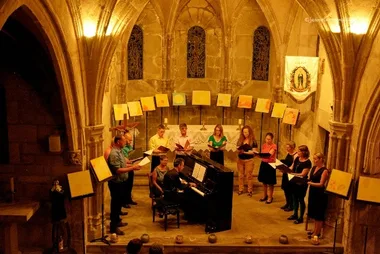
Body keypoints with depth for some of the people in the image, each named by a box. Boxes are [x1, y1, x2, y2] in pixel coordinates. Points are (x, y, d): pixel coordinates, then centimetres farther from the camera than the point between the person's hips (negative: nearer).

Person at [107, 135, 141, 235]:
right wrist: (132, 168, -26)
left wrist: (132, 166, 5)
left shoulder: (119, 151, 8)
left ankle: (117, 221, 36)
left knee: (119, 202, 21)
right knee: (115, 203, -1)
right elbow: (117, 170, -28)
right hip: (115, 182, -10)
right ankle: (113, 227, 9)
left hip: (119, 181, 10)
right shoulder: (114, 153, -24)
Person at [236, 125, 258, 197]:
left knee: (249, 176, 1)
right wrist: (239, 150, -14)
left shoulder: (253, 141, -6)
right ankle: (240, 189, 18)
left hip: (249, 160, -4)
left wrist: (245, 152, -21)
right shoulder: (240, 140, 6)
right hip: (240, 160, 4)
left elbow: (254, 152, -11)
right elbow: (238, 149, 10)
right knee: (241, 175, 10)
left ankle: (250, 191, 10)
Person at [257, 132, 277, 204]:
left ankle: (270, 197, 13)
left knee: (270, 182, 2)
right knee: (264, 181, 14)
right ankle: (265, 195, 29)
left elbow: (270, 154, -23)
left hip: (270, 164, -6)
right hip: (263, 164, 6)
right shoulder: (264, 145, 6)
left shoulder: (274, 146, -11)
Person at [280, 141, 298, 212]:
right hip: (286, 174, 9)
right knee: (285, 189, 15)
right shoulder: (288, 153, 10)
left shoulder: (296, 155, -17)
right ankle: (288, 203, 29)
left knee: (290, 190, 0)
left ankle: (291, 206, 13)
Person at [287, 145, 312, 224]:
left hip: (301, 183, -7)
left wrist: (292, 173, -30)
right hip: (294, 182, 7)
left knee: (301, 200, 5)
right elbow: (291, 168, 9)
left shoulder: (307, 162, -17)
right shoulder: (297, 158, 4)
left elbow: (303, 174, -21)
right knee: (295, 198, 17)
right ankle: (295, 215, 32)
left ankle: (301, 218, 17)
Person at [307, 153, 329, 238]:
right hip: (313, 192, 8)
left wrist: (310, 183, -27)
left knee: (319, 214, 2)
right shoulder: (313, 168, 9)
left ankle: (317, 232, 12)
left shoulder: (324, 170, -15)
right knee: (314, 213, 16)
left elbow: (321, 184, -20)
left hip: (320, 194, -8)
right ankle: (315, 230, 29)